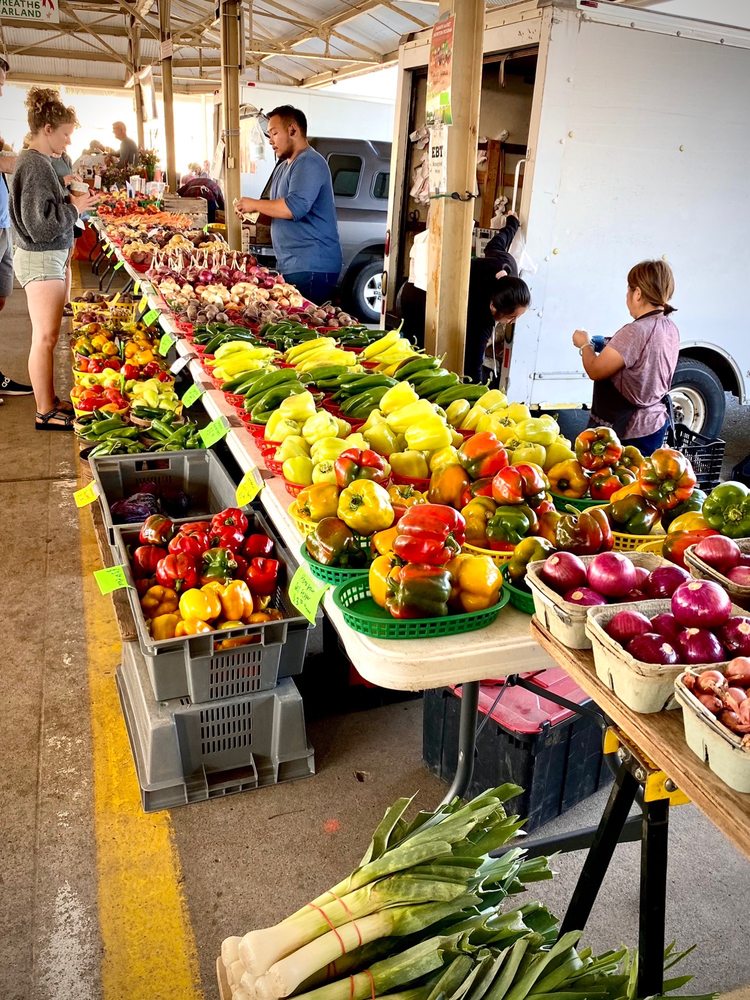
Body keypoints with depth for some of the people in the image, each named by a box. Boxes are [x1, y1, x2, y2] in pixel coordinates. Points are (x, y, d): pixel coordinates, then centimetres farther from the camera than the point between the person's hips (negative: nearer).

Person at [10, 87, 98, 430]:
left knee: (46, 335, 14)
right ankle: (46, 412, 5)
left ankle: (49, 400, 24)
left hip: (49, 257, 10)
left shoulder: (36, 161, 12)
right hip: (40, 260, -10)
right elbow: (41, 224, -21)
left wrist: (70, 200, 7)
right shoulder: (35, 165, -17)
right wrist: (74, 207, -10)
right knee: (45, 337, -3)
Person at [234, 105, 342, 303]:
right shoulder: (283, 167, 20)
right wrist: (254, 215, 7)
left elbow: (294, 207, -25)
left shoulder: (309, 163, -11)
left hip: (310, 268, -10)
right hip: (289, 265, 10)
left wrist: (255, 204, -13)